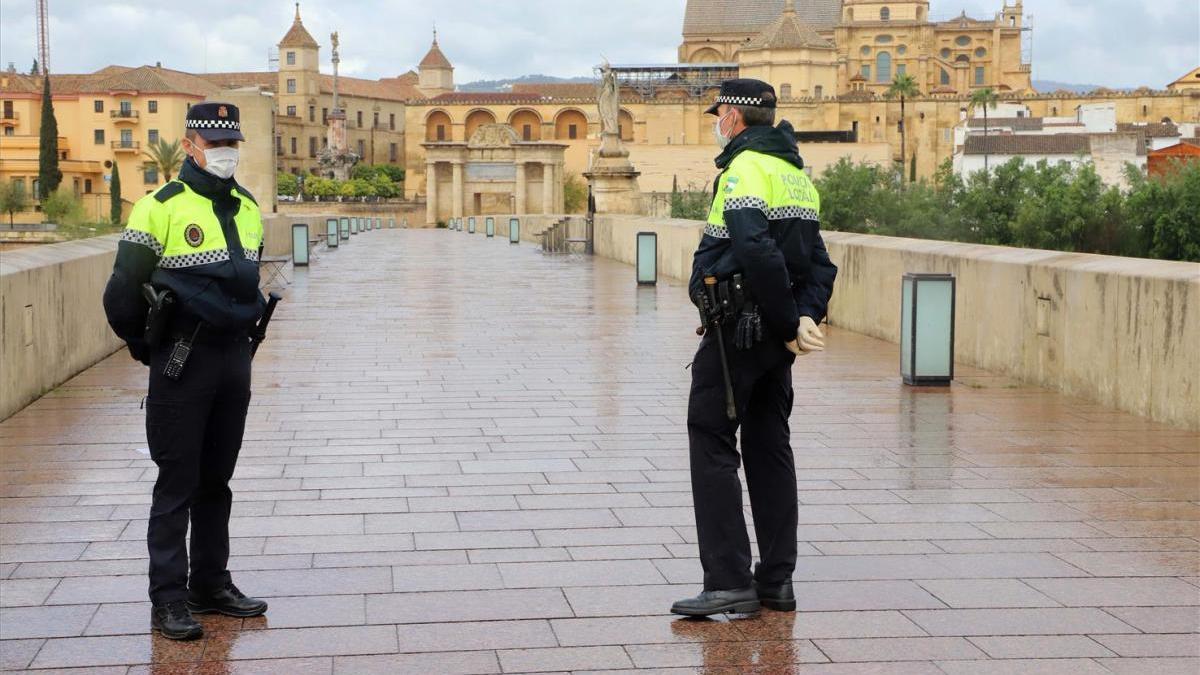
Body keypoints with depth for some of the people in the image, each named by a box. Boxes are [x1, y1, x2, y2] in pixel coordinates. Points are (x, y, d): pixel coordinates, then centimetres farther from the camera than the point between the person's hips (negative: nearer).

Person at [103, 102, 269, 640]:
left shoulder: (248, 210, 11)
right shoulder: (161, 207, -9)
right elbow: (122, 294, -6)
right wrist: (149, 348, 4)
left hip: (235, 360, 6)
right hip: (183, 366, -6)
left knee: (216, 479, 14)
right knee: (177, 483, -1)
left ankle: (210, 585, 23)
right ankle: (168, 600, 5)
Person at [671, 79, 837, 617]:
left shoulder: (744, 169, -13)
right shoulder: (797, 174, 16)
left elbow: (758, 254, -26)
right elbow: (820, 264, 9)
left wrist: (788, 325, -18)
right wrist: (805, 317, -5)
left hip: (737, 328, -9)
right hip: (775, 336, 9)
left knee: (713, 447, -4)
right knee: (769, 448, 13)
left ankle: (729, 583, -7)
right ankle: (776, 581, 17)